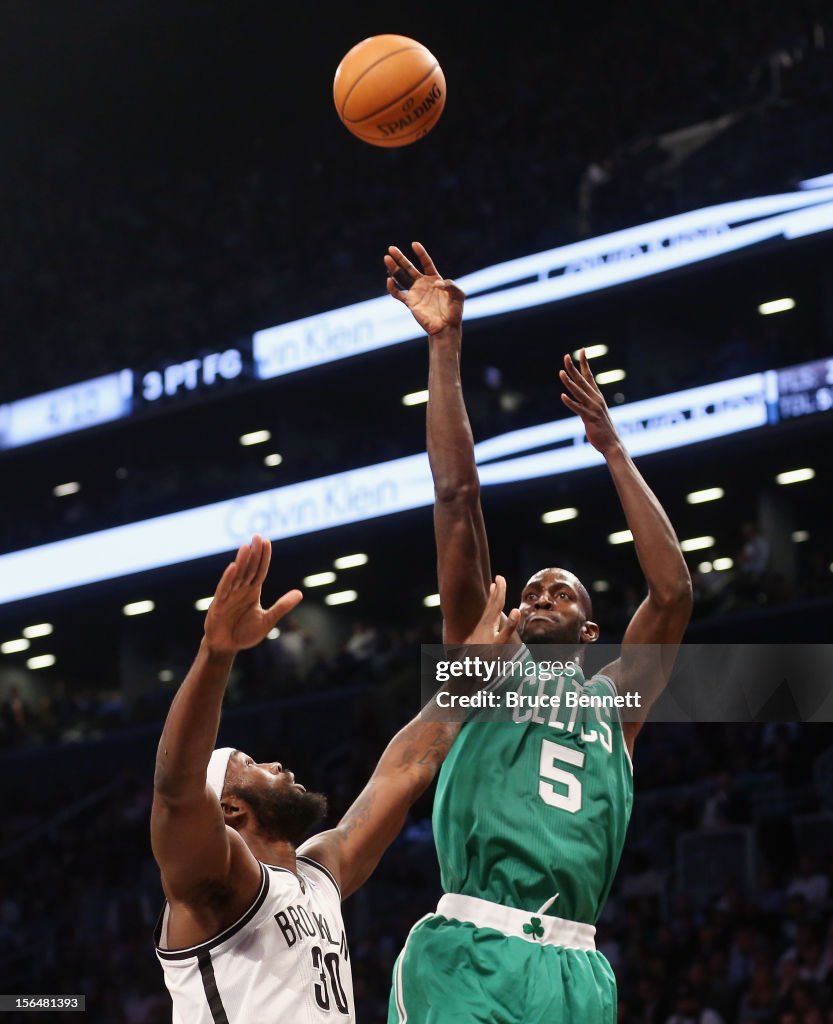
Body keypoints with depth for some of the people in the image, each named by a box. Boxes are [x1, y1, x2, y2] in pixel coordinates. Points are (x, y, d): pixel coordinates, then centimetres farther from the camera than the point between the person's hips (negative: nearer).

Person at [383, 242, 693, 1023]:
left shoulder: (614, 700, 21)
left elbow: (672, 591, 10)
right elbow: (457, 497, 11)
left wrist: (612, 449, 14)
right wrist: (445, 347, 7)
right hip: (468, 958, -3)